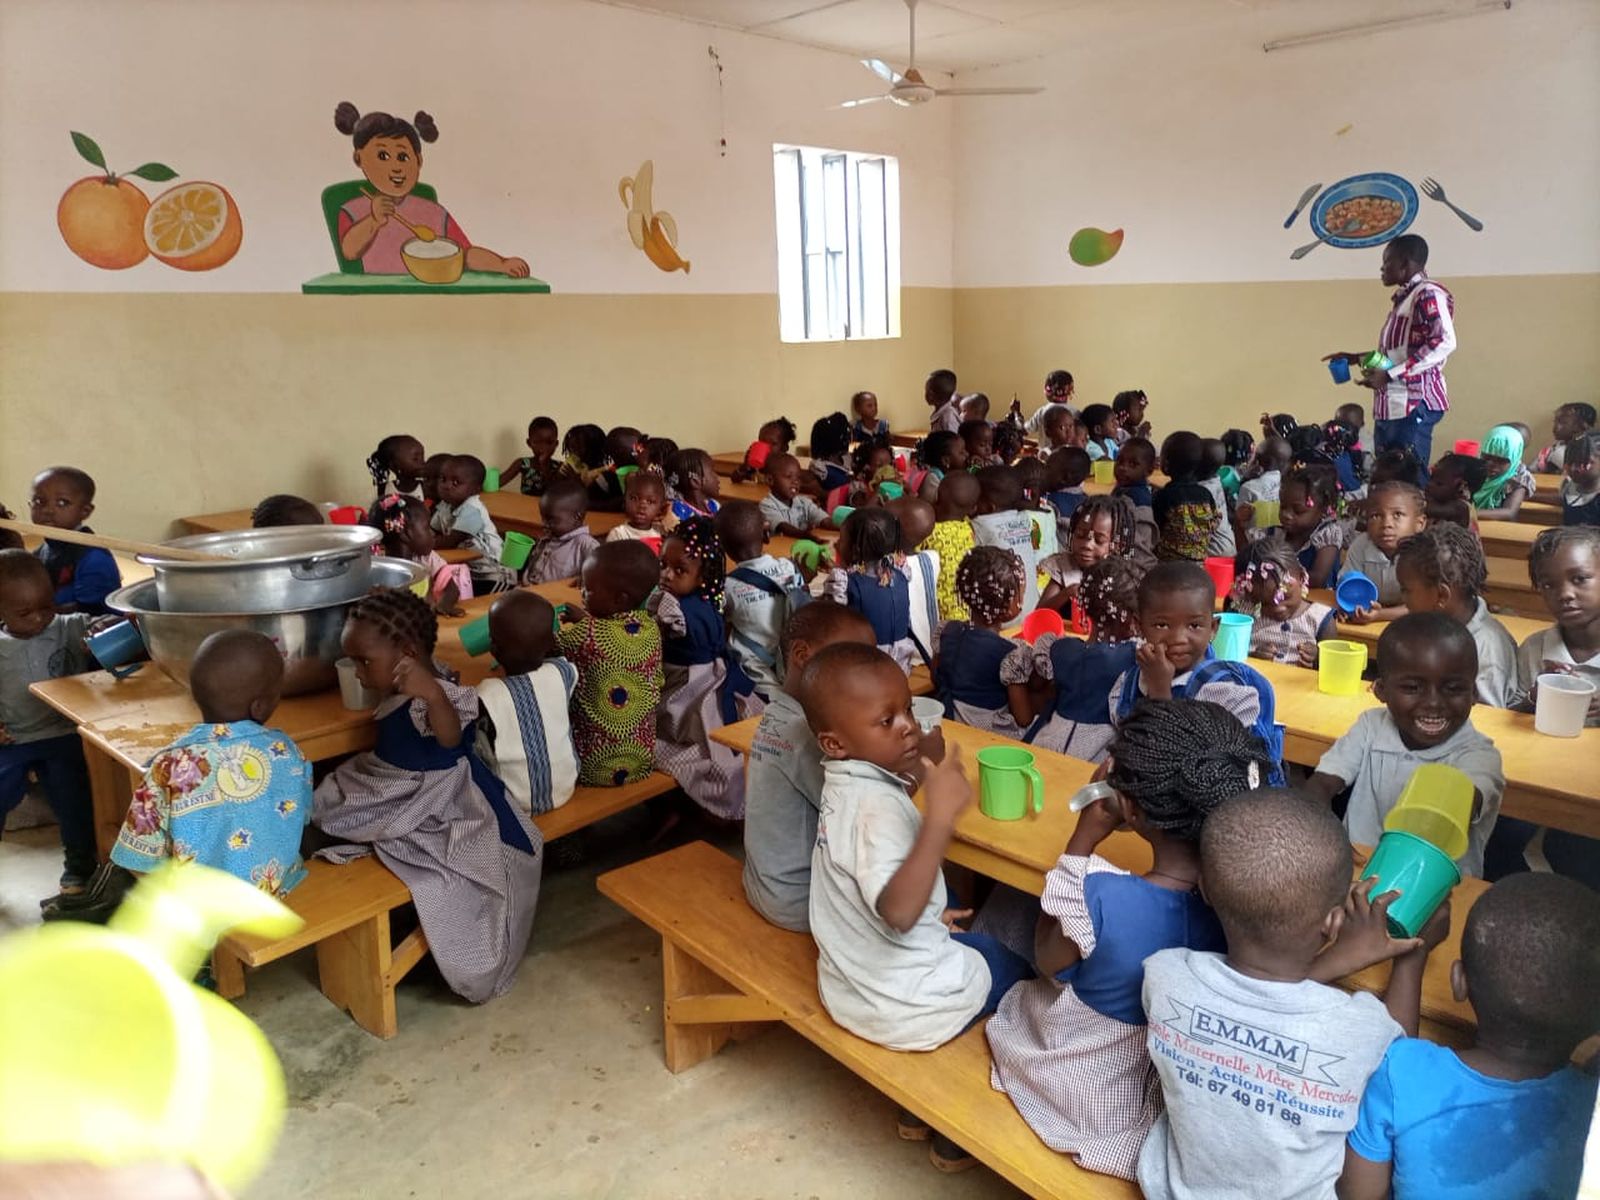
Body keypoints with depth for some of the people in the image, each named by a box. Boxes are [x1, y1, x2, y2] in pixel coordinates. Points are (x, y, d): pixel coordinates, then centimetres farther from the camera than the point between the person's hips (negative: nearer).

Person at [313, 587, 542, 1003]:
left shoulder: (435, 695, -28)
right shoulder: (397, 696, 5)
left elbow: (450, 738, -54)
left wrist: (434, 695, -70)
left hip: (443, 814, -11)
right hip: (401, 805, 11)